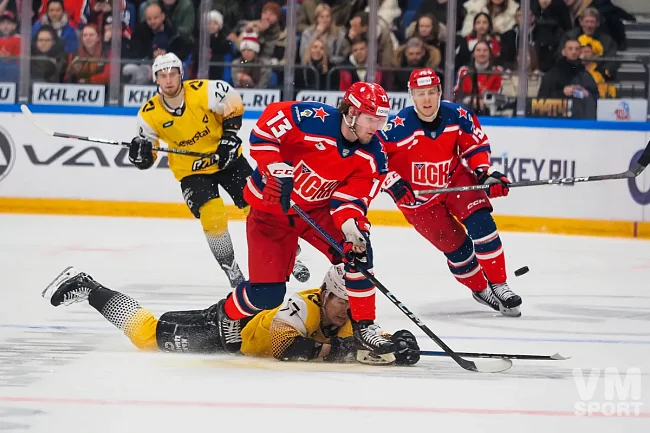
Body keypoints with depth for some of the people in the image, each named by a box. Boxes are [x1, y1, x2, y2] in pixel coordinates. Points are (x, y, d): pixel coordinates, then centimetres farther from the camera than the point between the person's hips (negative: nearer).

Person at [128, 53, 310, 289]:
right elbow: (146, 158, -6)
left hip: (226, 158, 0)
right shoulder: (149, 114, -17)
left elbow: (233, 103, -5)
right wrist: (141, 154, -29)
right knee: (213, 217, -19)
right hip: (191, 169, 0)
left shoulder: (204, 91, -23)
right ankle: (231, 271, -3)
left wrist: (230, 135, -12)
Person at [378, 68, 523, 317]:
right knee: (456, 246, -3)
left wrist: (485, 172, -11)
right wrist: (393, 183, -29)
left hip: (455, 179, 2)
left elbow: (476, 143, 1)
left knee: (480, 222, -16)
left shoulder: (457, 116, -14)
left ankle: (498, 285, -6)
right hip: (417, 195, -2)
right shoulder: (398, 127, -25)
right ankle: (480, 288, 21)